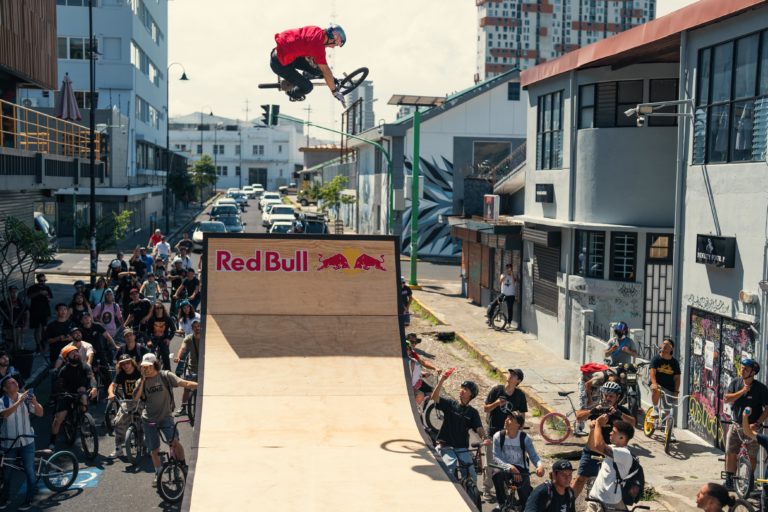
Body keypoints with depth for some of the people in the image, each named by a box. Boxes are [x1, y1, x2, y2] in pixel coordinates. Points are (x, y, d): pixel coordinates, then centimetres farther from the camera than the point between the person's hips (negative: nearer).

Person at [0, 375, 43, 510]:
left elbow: (40, 413, -7)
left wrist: (35, 402, -27)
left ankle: (29, 500, 13)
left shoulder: (26, 399, -4)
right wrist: (19, 401, -39)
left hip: (26, 442, 0)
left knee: (30, 472, -1)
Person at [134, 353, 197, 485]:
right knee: (154, 450, 9)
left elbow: (185, 383, -17)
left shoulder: (165, 376, -7)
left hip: (165, 417, -3)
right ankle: (158, 474, 28)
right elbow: (136, 397, -13)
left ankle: (183, 467, -3)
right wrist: (142, 380, -17)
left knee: (175, 442, -22)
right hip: (149, 419, 3)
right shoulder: (142, 381, 3)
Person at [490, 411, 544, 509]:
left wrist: (540, 465, -32)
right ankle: (502, 504, -12)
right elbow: (495, 457, -14)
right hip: (505, 468, 0)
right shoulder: (498, 436, -8)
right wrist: (510, 467, -30)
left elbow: (533, 456, -7)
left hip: (520, 469, 0)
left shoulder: (525, 438, -6)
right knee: (497, 475, -35)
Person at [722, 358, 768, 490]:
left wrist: (757, 423, -18)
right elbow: (726, 399, -6)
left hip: (751, 427, -3)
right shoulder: (736, 382, 2)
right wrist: (742, 391, -17)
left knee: (751, 456, 1)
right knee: (730, 454, 4)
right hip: (735, 425, 3)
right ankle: (729, 481, 13)